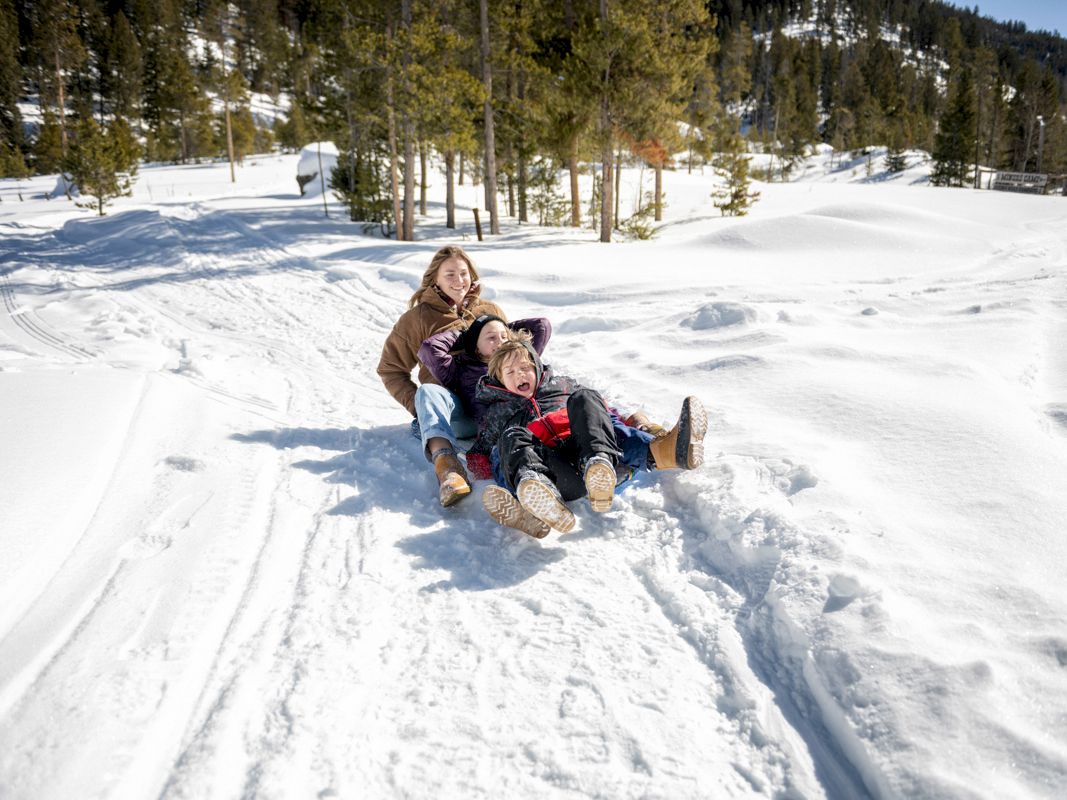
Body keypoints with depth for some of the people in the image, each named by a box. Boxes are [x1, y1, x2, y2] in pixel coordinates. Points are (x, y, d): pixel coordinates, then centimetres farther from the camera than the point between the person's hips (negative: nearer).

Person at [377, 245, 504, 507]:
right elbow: (390, 369, 15)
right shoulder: (418, 317, 15)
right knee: (428, 391, -37)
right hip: (450, 405, -1)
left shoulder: (491, 311, 21)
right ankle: (445, 464, -64)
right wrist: (416, 403, -2)